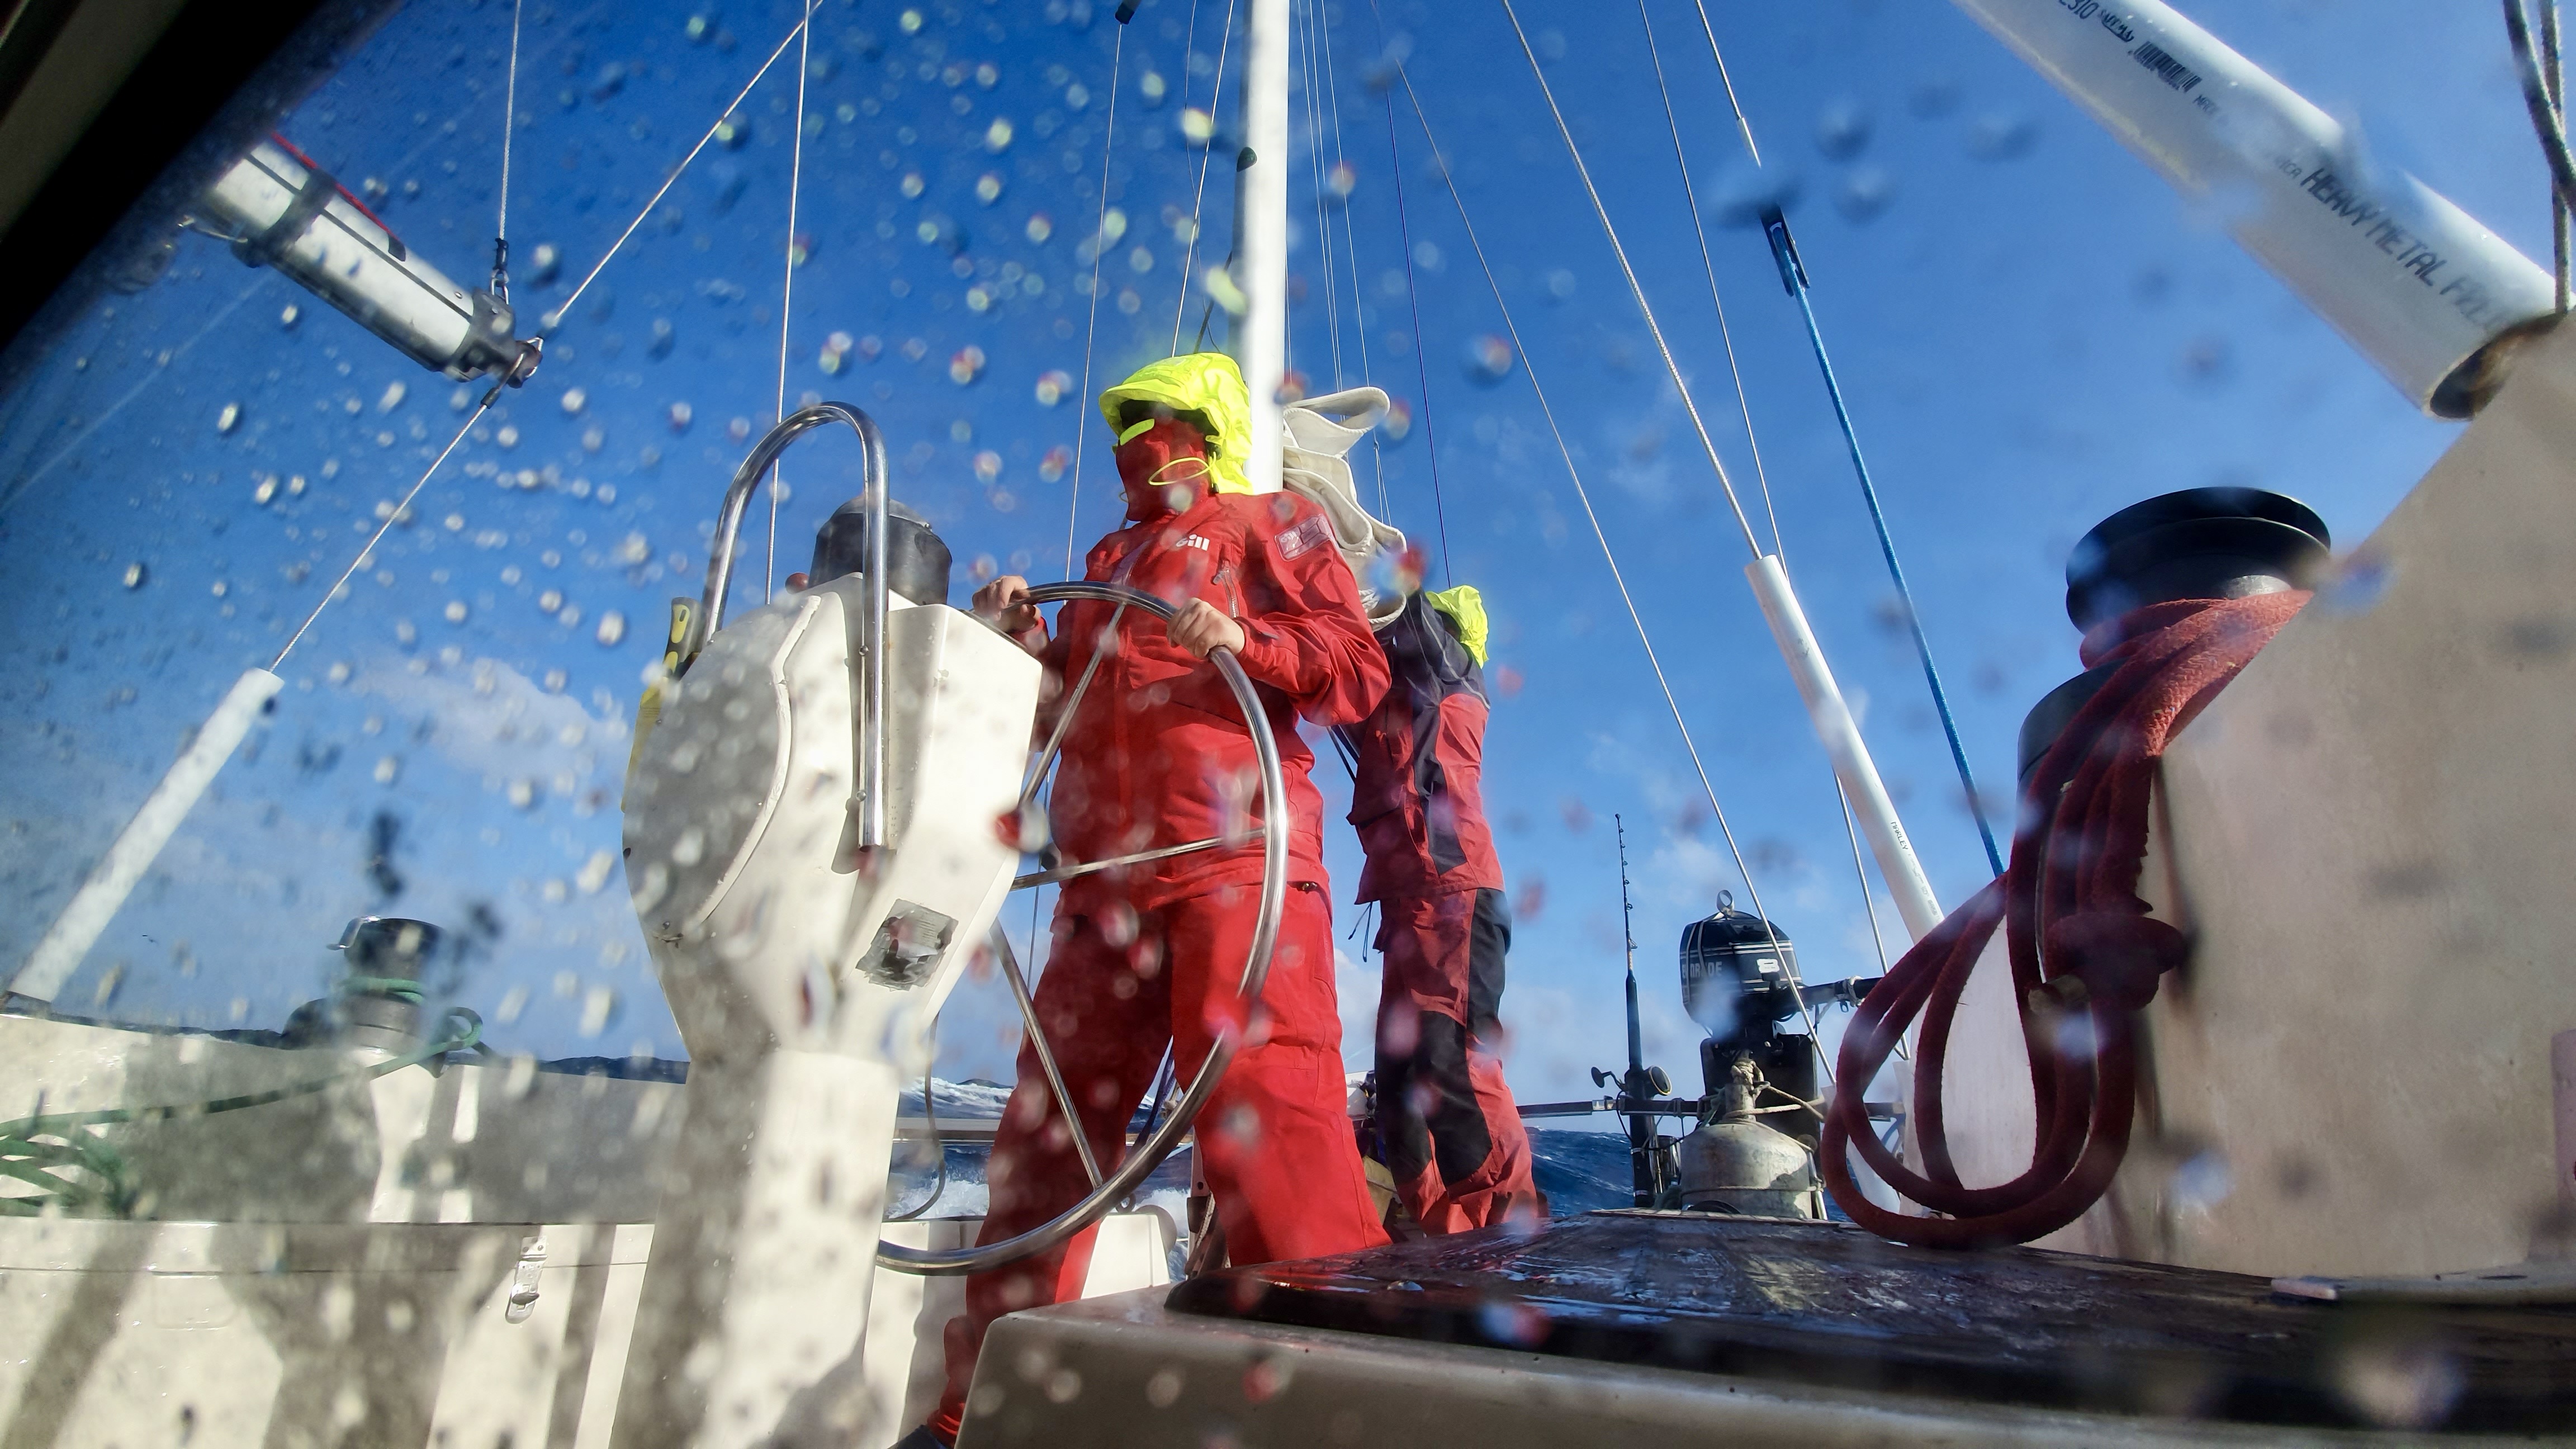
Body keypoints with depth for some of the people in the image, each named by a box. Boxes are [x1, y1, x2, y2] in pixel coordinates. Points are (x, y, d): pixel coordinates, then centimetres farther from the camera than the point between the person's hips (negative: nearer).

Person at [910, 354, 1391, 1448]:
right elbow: (1065, 712, 28)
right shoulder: (1107, 563, 31)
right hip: (1105, 877, 7)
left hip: (1232, 861, -6)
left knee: (1261, 1108, -17)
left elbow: (1357, 668, 1)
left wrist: (1247, 641, -15)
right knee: (1049, 1124, 8)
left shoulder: (1264, 523, 14)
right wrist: (1026, 645, 11)